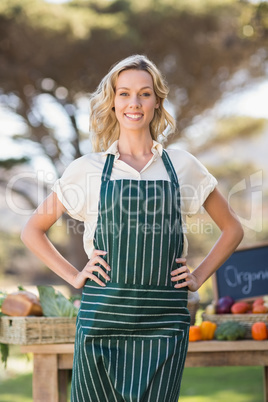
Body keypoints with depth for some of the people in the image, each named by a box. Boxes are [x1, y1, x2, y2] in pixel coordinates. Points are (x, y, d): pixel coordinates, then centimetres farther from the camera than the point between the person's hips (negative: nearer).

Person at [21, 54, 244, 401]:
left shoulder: (182, 165, 8)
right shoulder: (88, 168, 5)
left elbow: (232, 229, 18)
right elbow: (33, 231, 12)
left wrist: (199, 277, 8)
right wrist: (74, 277, 3)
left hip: (163, 322, 1)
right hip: (103, 316, 0)